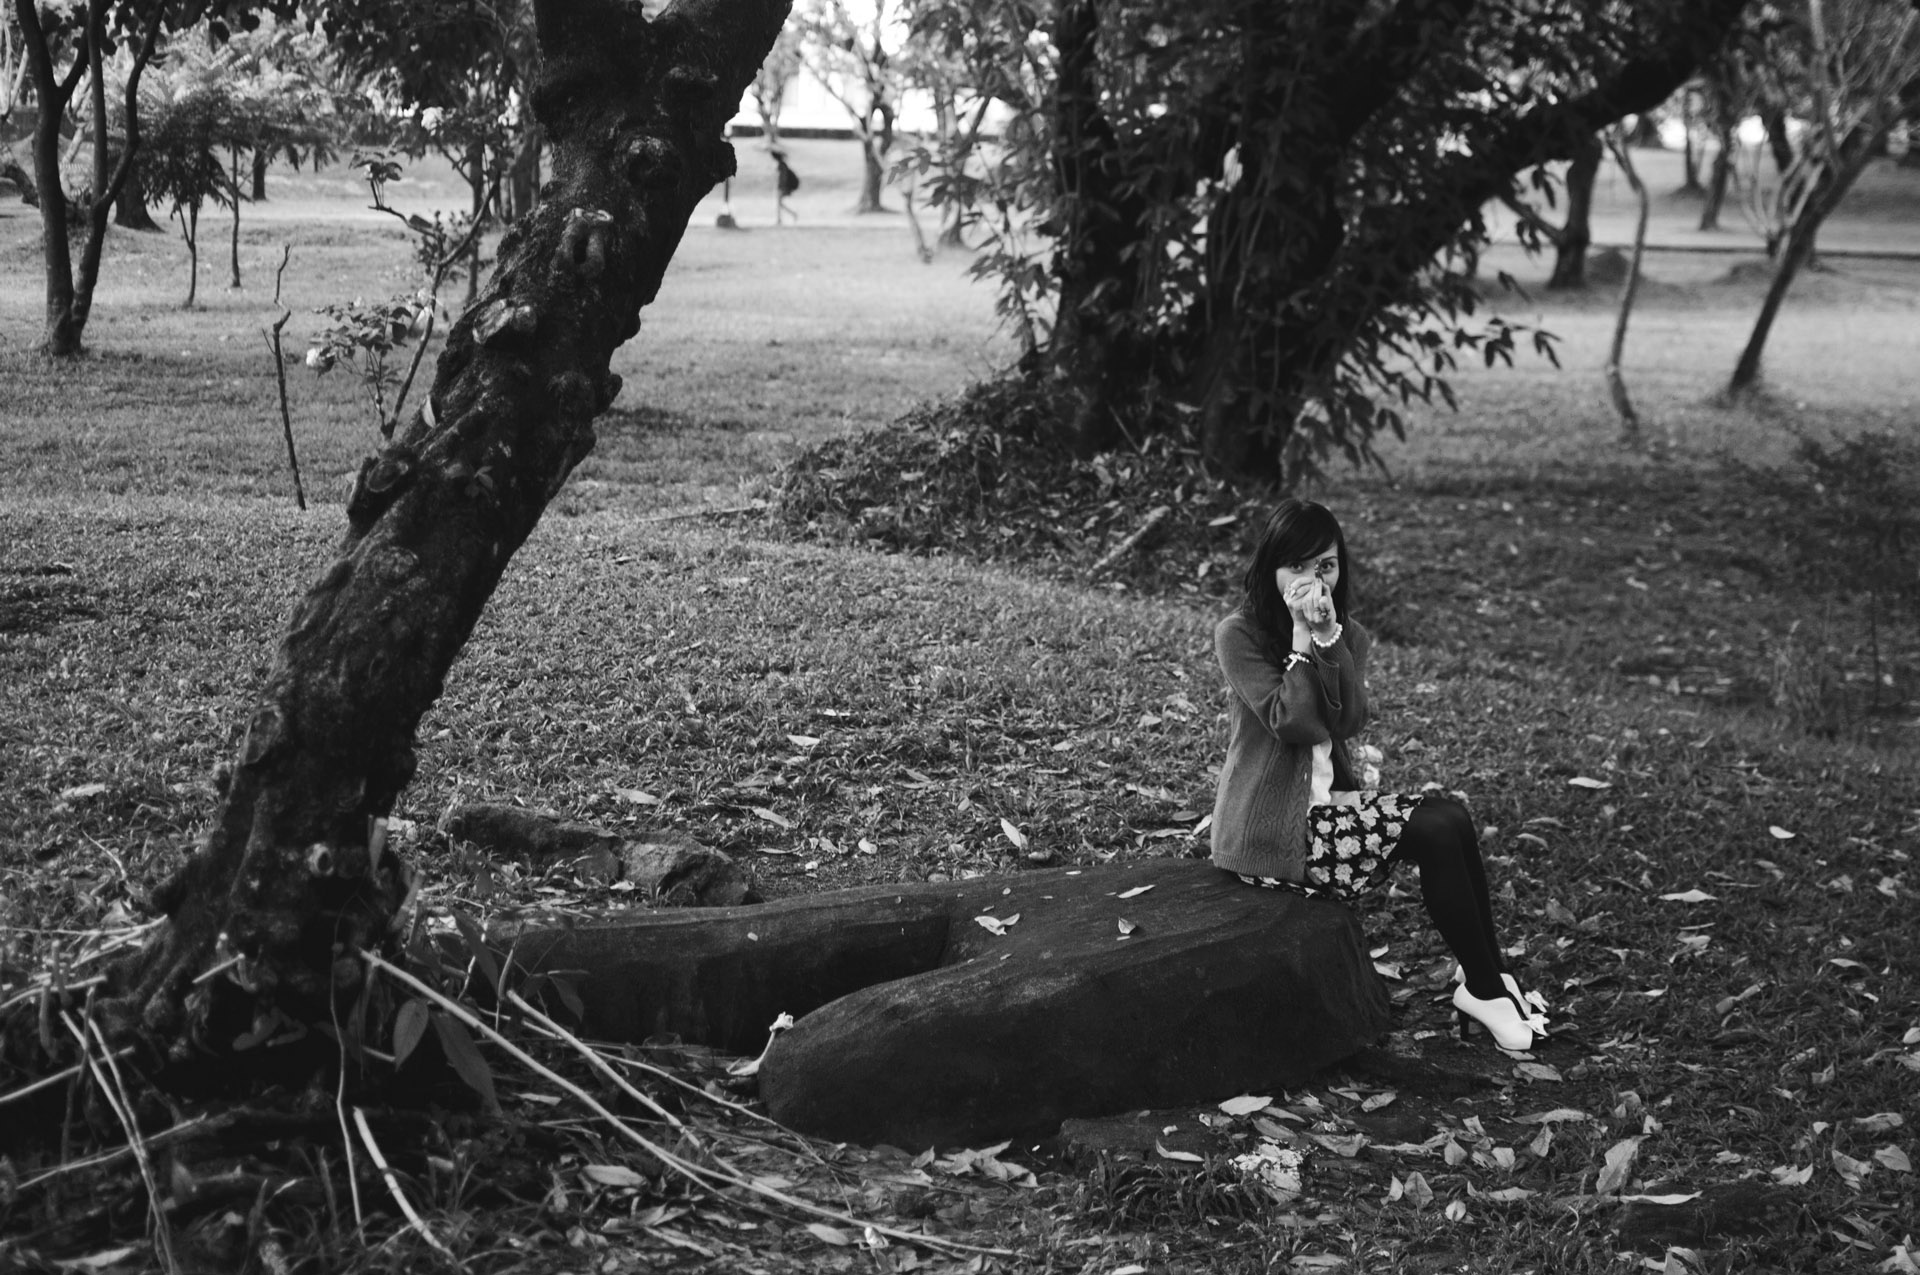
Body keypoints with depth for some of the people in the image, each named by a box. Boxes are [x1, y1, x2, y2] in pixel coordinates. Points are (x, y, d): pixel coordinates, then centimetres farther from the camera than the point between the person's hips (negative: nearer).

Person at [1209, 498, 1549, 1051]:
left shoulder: (1349, 635, 10)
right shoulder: (1238, 635, -8)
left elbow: (1349, 720, -7)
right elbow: (1289, 721, -19)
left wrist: (1328, 634, -17)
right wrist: (1302, 634, -17)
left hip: (1325, 801, 7)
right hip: (1268, 829, -6)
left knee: (1448, 819, -16)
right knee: (1435, 829, -19)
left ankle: (1486, 978, -9)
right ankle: (1484, 988, -8)